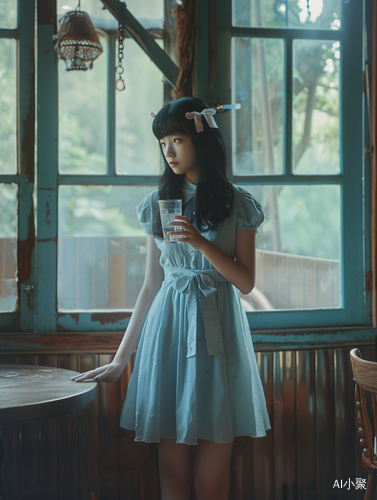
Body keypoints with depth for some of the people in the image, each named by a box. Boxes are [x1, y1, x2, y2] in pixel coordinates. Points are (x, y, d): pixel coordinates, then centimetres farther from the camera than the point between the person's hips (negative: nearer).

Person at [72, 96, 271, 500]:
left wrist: (201, 242, -15)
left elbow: (246, 282, -1)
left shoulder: (237, 203, 2)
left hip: (217, 331, -1)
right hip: (168, 330, 2)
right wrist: (120, 360, 8)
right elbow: (151, 286, 10)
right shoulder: (158, 203, 8)